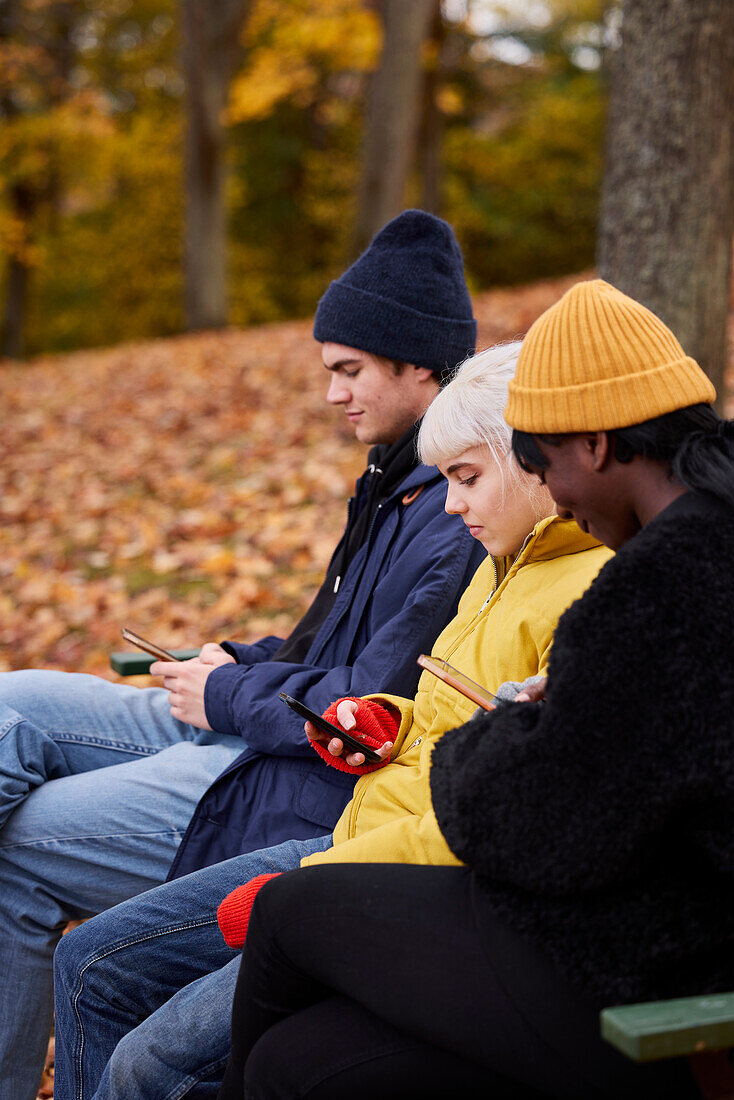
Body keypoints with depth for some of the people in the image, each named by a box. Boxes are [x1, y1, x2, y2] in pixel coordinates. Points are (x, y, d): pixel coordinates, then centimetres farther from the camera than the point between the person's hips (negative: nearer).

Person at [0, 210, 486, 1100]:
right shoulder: (406, 477, 11)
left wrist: (230, 693, -12)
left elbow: (372, 711, -26)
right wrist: (241, 661, 5)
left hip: (306, 797, -11)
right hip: (259, 728, 11)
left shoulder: (462, 520, -23)